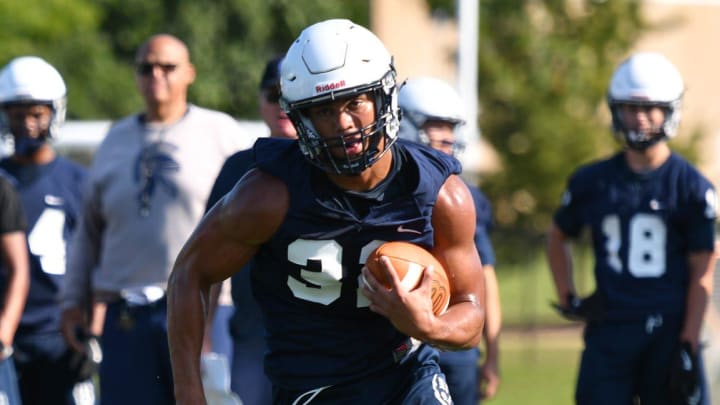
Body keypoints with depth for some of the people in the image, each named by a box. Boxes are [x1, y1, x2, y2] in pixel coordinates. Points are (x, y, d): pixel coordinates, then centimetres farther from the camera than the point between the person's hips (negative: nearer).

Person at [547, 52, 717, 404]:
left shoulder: (691, 187, 0)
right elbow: (558, 237, 26)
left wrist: (688, 349, -7)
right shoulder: (593, 181, 8)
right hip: (609, 332, 2)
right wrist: (567, 299, 12)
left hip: (669, 332, -2)